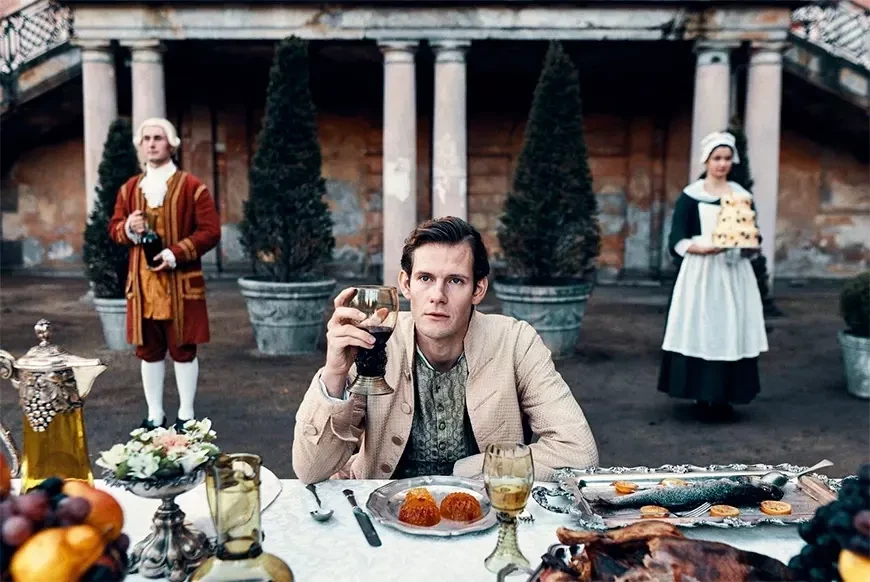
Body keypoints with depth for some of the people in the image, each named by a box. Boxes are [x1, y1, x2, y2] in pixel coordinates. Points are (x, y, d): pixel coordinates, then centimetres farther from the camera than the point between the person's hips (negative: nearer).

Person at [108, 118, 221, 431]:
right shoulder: (129, 188, 10)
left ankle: (186, 415, 16)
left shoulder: (192, 187, -4)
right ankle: (155, 415, 22)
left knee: (183, 349, 4)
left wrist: (176, 254, -19)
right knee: (148, 349, 10)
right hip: (142, 282, 4)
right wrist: (128, 228, -10)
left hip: (181, 282, -4)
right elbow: (114, 227, 14)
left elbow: (211, 231, -8)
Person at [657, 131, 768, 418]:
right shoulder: (690, 196, 1)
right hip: (699, 273, -3)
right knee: (699, 331, -7)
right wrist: (704, 247, -20)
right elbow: (677, 241, -4)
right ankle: (703, 396, 1)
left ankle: (723, 397, 6)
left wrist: (747, 246, -12)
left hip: (734, 275, 3)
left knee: (731, 332, -1)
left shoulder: (742, 196, 11)